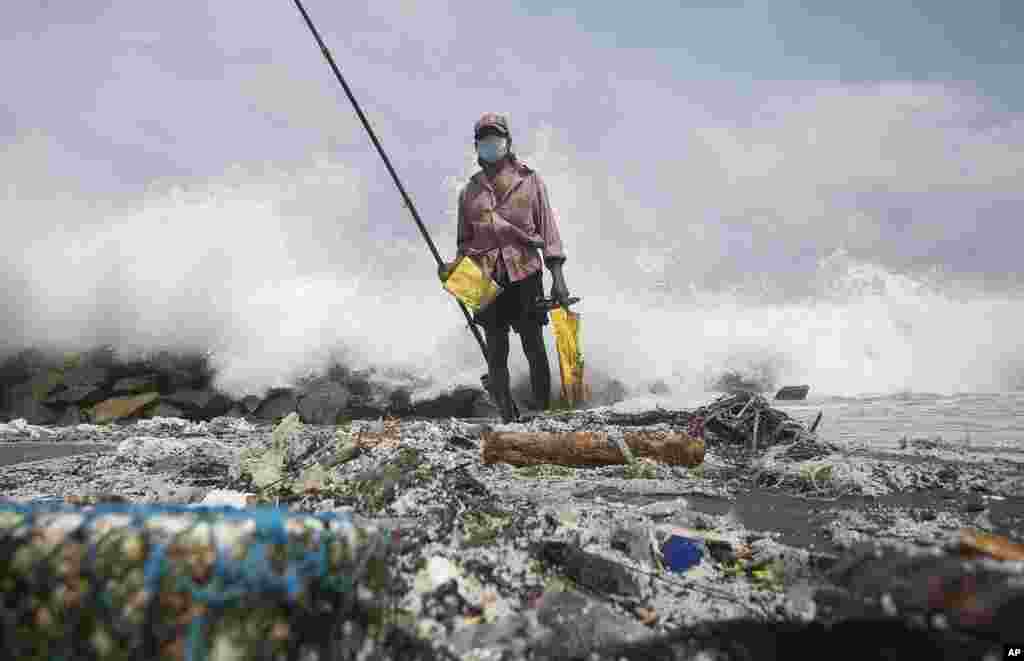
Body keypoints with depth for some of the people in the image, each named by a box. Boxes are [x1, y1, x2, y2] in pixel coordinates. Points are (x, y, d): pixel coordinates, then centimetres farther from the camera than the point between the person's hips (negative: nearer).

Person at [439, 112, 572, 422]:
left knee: (534, 348, 0)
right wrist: (452, 266, -2)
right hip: (487, 280, 2)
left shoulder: (530, 180, 6)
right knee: (496, 353, 3)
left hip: (525, 275, -2)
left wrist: (557, 276, -5)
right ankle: (507, 419, 12)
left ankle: (543, 412, 10)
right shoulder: (469, 191, 13)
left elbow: (548, 230, 3)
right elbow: (465, 242, 18)